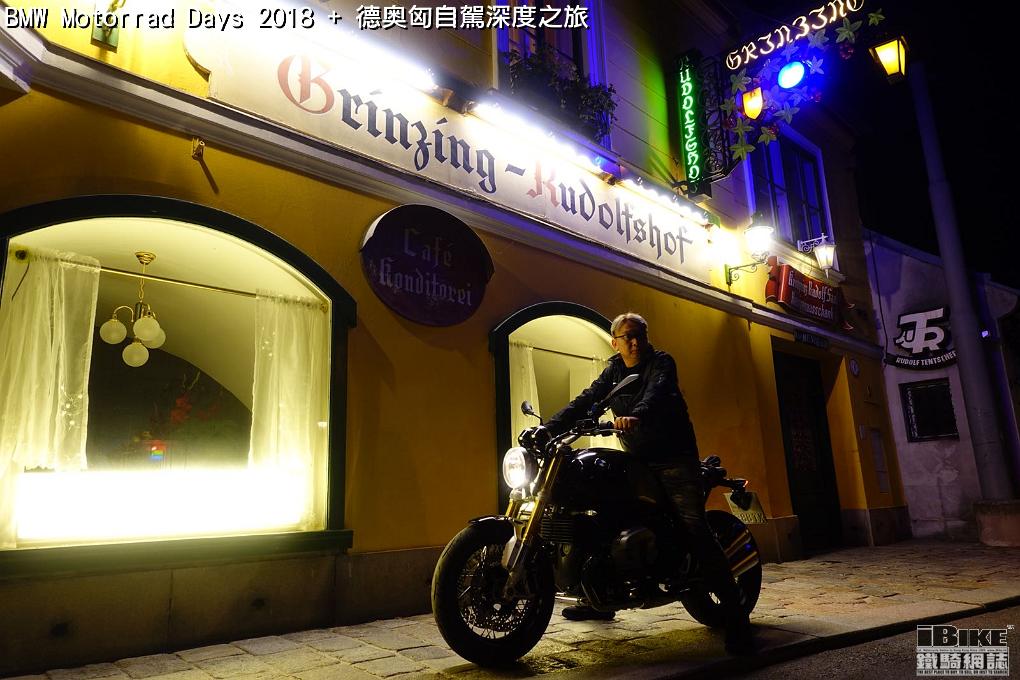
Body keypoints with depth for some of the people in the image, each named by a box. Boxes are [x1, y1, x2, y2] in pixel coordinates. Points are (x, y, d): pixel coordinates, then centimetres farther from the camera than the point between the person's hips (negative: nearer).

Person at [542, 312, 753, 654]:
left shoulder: (661, 362, -7)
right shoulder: (613, 372, 10)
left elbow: (657, 392, -28)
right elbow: (585, 401, 1)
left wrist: (635, 415, -49)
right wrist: (550, 428, -13)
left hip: (675, 460, -6)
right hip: (638, 463, 6)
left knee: (696, 531, -15)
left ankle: (734, 612, -8)